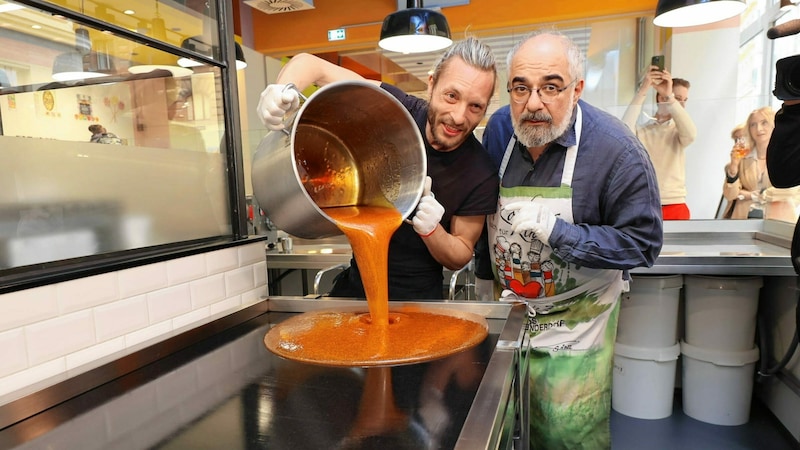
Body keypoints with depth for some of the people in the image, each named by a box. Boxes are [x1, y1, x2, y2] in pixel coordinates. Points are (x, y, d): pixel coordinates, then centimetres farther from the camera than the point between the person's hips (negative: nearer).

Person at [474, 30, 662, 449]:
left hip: (574, 323, -4)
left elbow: (643, 243, -17)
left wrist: (556, 232, -28)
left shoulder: (617, 149, -20)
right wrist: (484, 276, 15)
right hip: (507, 307, 5)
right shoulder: (498, 132, -6)